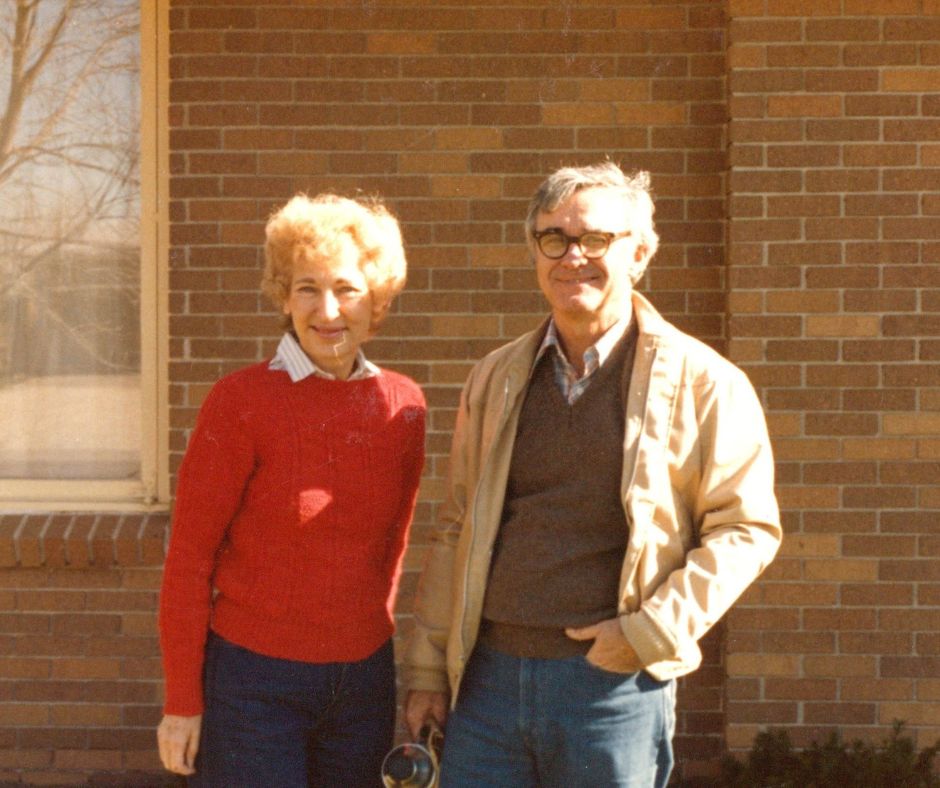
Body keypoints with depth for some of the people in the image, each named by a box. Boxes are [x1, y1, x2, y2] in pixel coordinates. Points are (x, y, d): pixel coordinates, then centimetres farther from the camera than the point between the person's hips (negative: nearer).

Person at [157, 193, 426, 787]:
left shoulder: (402, 405, 2)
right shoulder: (242, 402, -10)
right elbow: (189, 558, -8)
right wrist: (183, 701, -7)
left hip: (365, 679, 4)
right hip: (255, 678, -4)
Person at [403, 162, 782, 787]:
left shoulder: (701, 382, -2)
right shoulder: (495, 381, 11)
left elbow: (748, 529, -3)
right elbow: (456, 533, 14)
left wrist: (651, 631, -12)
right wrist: (426, 671, 11)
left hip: (617, 687, -3)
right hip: (489, 678, 4)